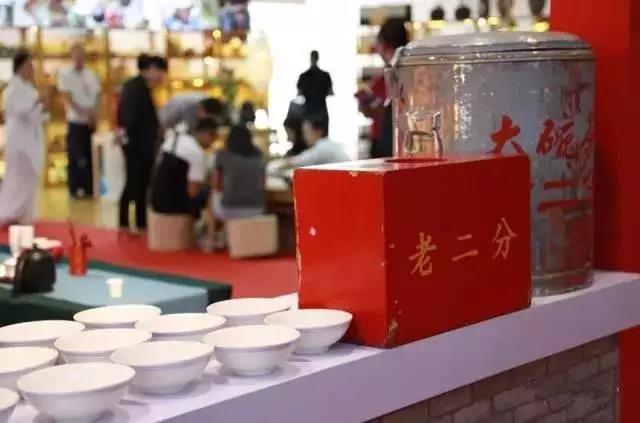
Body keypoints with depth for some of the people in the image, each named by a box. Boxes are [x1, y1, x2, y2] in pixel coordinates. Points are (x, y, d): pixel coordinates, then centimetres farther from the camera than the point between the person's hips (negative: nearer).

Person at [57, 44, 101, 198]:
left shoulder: (91, 75, 11)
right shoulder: (65, 74, -3)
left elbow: (98, 96, 10)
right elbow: (67, 98, -11)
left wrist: (95, 113, -8)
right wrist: (84, 112, -19)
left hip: (92, 122, 4)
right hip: (76, 121, -4)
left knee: (90, 156, 6)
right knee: (76, 157, -4)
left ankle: (89, 188, 13)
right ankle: (75, 189, 3)